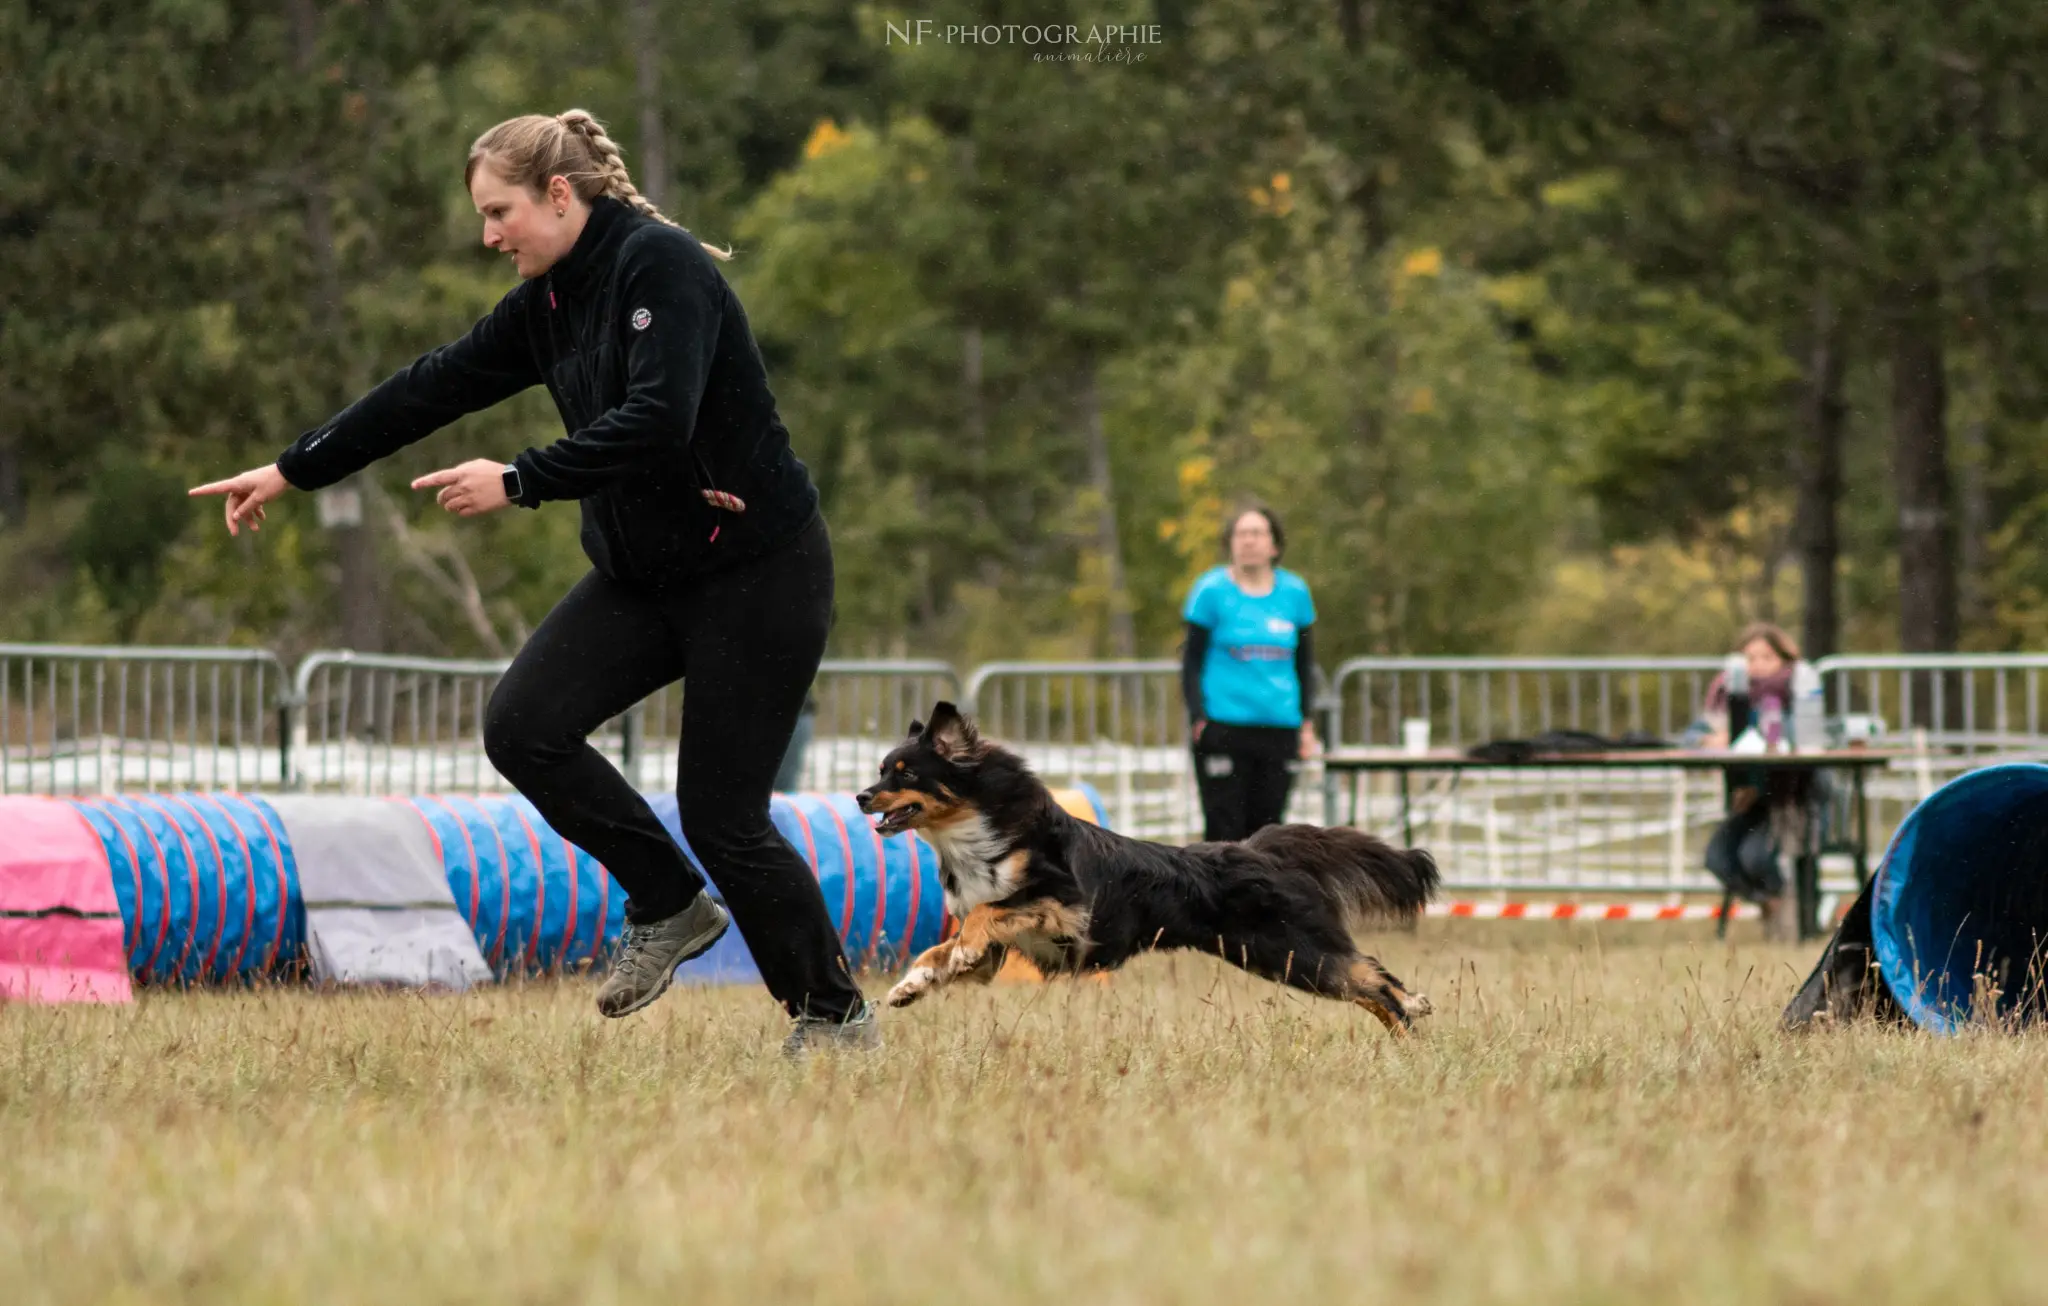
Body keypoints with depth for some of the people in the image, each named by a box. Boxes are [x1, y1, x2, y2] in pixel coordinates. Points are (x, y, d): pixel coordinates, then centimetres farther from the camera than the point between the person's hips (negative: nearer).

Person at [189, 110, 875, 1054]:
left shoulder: (661, 267, -17)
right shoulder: (547, 303, 8)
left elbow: (656, 420, -29)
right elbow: (432, 390, 12)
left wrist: (519, 482, -27)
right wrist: (292, 472, 14)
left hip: (757, 569, -8)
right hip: (644, 571, 8)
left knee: (722, 815, -7)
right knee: (522, 726, -10)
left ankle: (836, 1014, 12)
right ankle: (670, 907, 7)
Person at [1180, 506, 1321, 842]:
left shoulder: (1295, 592, 8)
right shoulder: (1212, 590, -1)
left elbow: (1305, 663, 16)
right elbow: (1192, 661, 0)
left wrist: (1307, 723, 9)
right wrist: (1199, 720, -9)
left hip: (1280, 729, 3)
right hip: (1223, 728, -3)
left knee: (1265, 825, 5)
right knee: (1224, 827, -6)